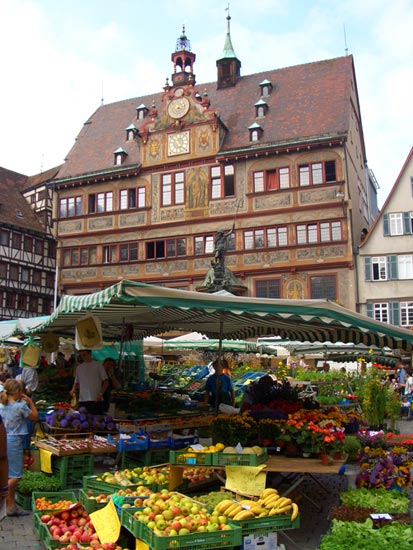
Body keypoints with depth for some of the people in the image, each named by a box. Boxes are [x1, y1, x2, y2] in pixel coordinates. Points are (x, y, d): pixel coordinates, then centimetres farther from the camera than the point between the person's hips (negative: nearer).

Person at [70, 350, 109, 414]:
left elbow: (105, 381, 0)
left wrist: (100, 393, -13)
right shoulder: (79, 367, 15)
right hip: (82, 400, 4)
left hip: (96, 400, -4)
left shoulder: (98, 365, 2)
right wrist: (73, 390, -1)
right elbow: (76, 382, 20)